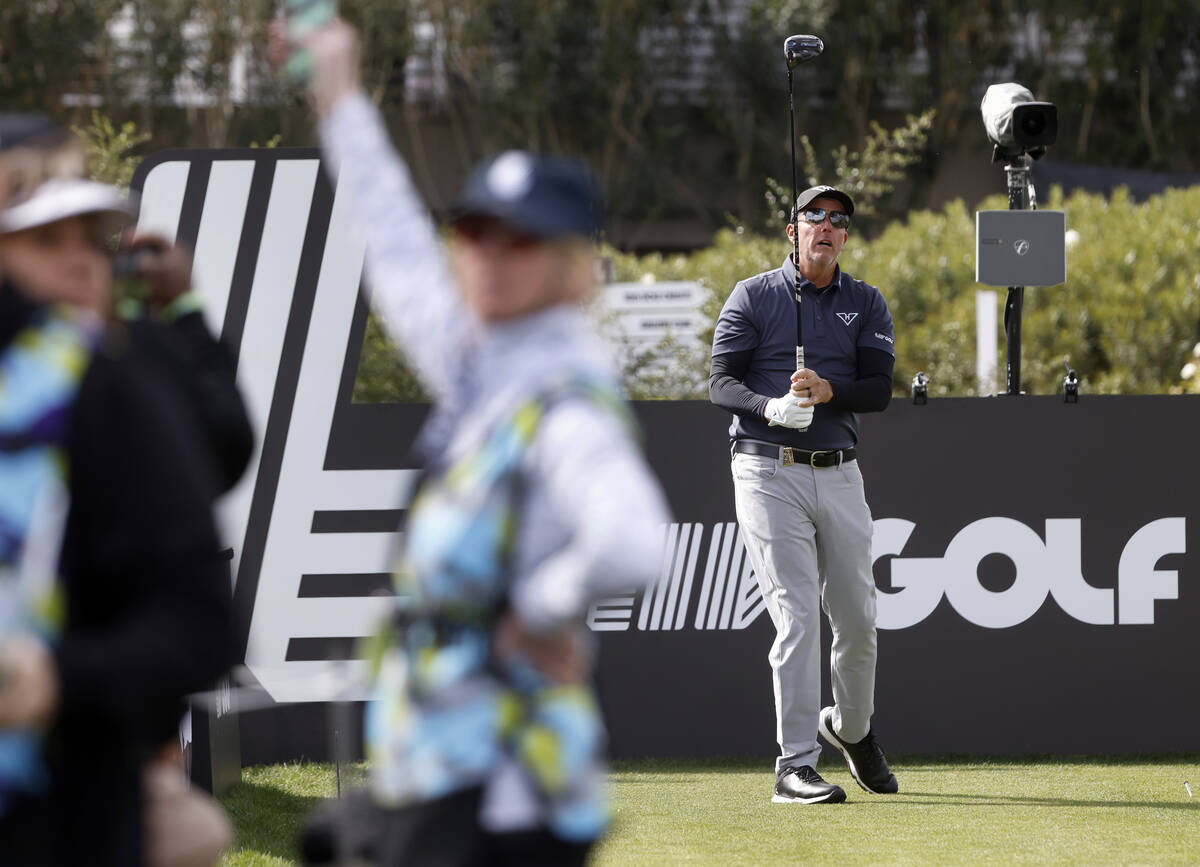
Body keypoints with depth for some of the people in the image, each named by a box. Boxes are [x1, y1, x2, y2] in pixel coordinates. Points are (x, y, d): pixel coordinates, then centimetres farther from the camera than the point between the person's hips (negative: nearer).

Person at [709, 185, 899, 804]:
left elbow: (880, 391, -1)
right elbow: (720, 383, -4)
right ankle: (795, 766, -12)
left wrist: (828, 391, -22)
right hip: (768, 472, -4)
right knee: (798, 613, -12)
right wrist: (771, 406, -25)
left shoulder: (865, 305, 11)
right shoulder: (753, 298, 3)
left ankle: (851, 726, 36)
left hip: (838, 474, 4)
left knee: (857, 617, 8)